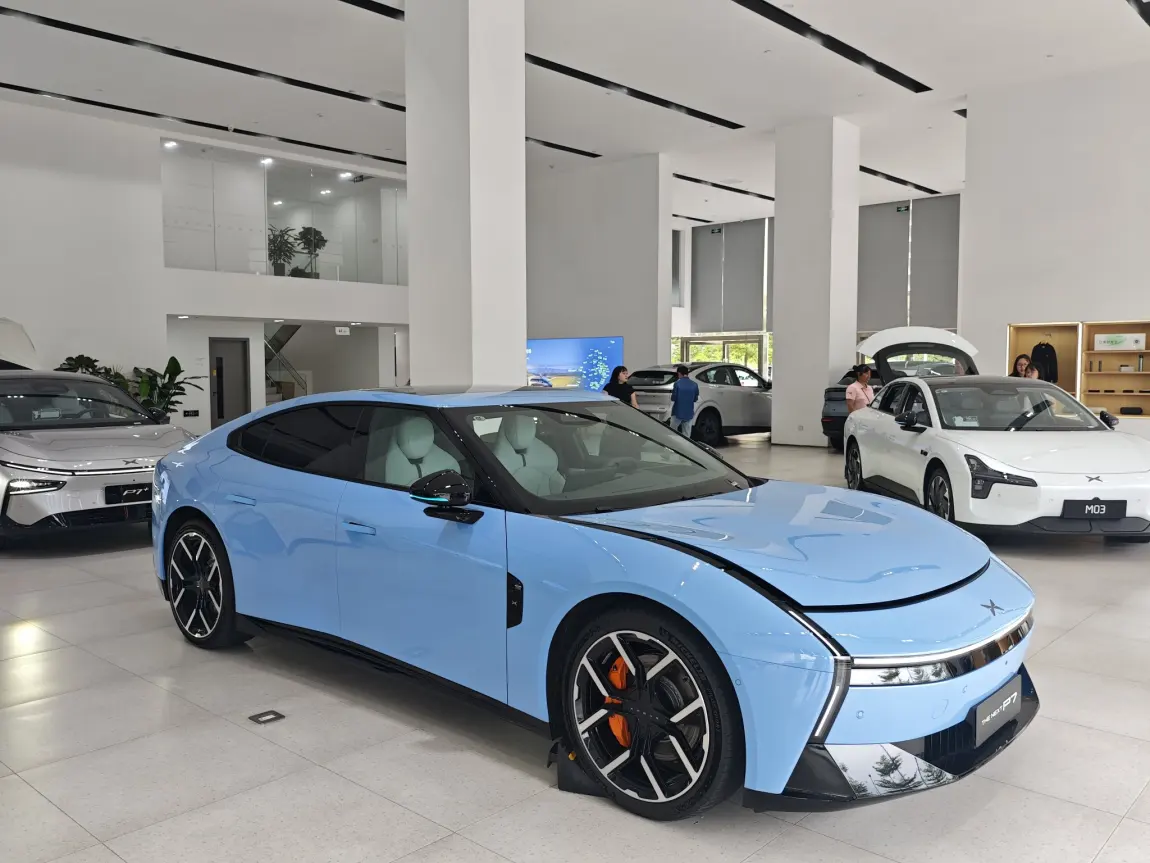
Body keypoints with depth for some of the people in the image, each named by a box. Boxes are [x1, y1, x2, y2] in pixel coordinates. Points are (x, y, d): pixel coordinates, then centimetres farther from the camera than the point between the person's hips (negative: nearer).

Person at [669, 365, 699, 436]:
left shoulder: (677, 383, -13)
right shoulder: (694, 385, -3)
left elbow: (673, 398, -10)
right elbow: (695, 399, 6)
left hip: (678, 412, -3)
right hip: (689, 413, 3)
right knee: (686, 435, 7)